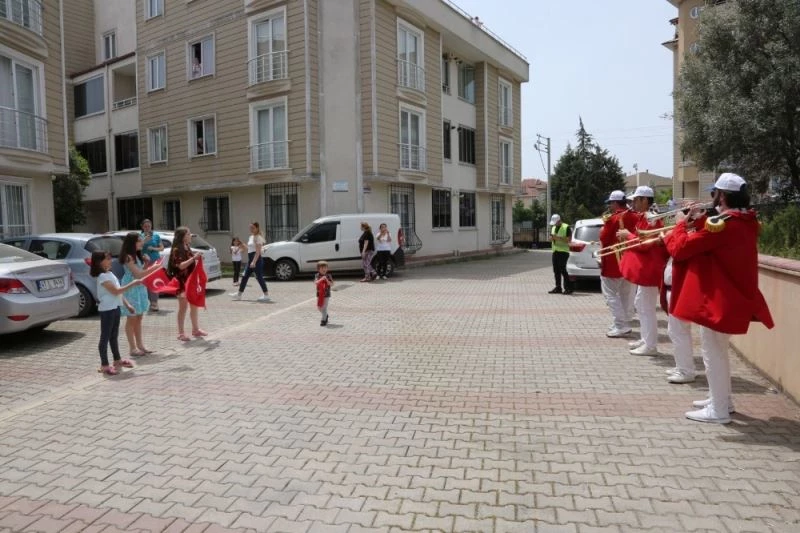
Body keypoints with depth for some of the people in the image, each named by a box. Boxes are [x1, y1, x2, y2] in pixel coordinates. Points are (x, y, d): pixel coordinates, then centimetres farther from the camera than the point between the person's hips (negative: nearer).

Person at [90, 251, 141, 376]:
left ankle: (117, 360, 30)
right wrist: (132, 284, -19)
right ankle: (104, 365, 3)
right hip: (107, 309, -9)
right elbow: (116, 291, -22)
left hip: (115, 307, 9)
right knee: (105, 337, -3)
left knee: (114, 335, 18)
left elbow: (118, 292, 17)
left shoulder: (110, 274, 13)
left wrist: (127, 304, 16)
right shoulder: (103, 277, -16)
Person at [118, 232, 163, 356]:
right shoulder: (128, 257, -15)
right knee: (131, 319, -2)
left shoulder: (136, 256, 12)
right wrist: (155, 267, -15)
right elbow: (138, 274, -20)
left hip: (139, 288, 9)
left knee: (138, 318, 13)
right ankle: (133, 348, 3)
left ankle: (140, 345, 20)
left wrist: (149, 265, -1)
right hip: (131, 289, -9)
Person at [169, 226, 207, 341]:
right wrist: (194, 258, -25)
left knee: (194, 306, 13)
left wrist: (197, 259, 7)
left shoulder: (188, 249, 13)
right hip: (182, 282, -8)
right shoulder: (176, 250, -12)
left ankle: (195, 329, 24)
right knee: (183, 307, -4)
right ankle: (181, 333, 3)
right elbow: (181, 266, -23)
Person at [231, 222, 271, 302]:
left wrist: (254, 261, -25)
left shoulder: (257, 237, -11)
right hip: (250, 259, 10)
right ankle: (239, 294, 19)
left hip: (256, 259, -10)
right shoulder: (251, 237, 16)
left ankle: (266, 295, -2)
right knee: (245, 276, 12)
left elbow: (258, 251, -20)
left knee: (259, 277, -7)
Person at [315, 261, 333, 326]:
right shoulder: (317, 275, -2)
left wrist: (327, 280, -24)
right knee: (319, 307, 11)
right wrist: (321, 279, -30)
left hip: (326, 294, -3)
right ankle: (325, 315, 36)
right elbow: (315, 283, -16)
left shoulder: (328, 276, -4)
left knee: (324, 307, -4)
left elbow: (331, 284, -8)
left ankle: (324, 320, 7)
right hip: (319, 294, 3)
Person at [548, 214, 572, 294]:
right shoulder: (553, 228, 18)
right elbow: (550, 239, 22)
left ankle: (568, 288, -6)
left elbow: (569, 239, -13)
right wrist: (552, 237, -1)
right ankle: (558, 288, 11)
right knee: (556, 270, 6)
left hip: (563, 251, -7)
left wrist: (558, 238, -20)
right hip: (555, 251, 7)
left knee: (562, 269, -12)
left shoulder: (566, 227, -6)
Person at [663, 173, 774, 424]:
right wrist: (698, 221, 6)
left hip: (717, 298, -10)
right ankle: (722, 399, 33)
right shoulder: (745, 221, 8)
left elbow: (680, 249, -19)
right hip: (733, 296, 10)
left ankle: (718, 410, 10)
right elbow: (706, 242, 17)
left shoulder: (721, 223, -22)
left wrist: (681, 224, -3)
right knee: (718, 351, 21)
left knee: (712, 353, 1)